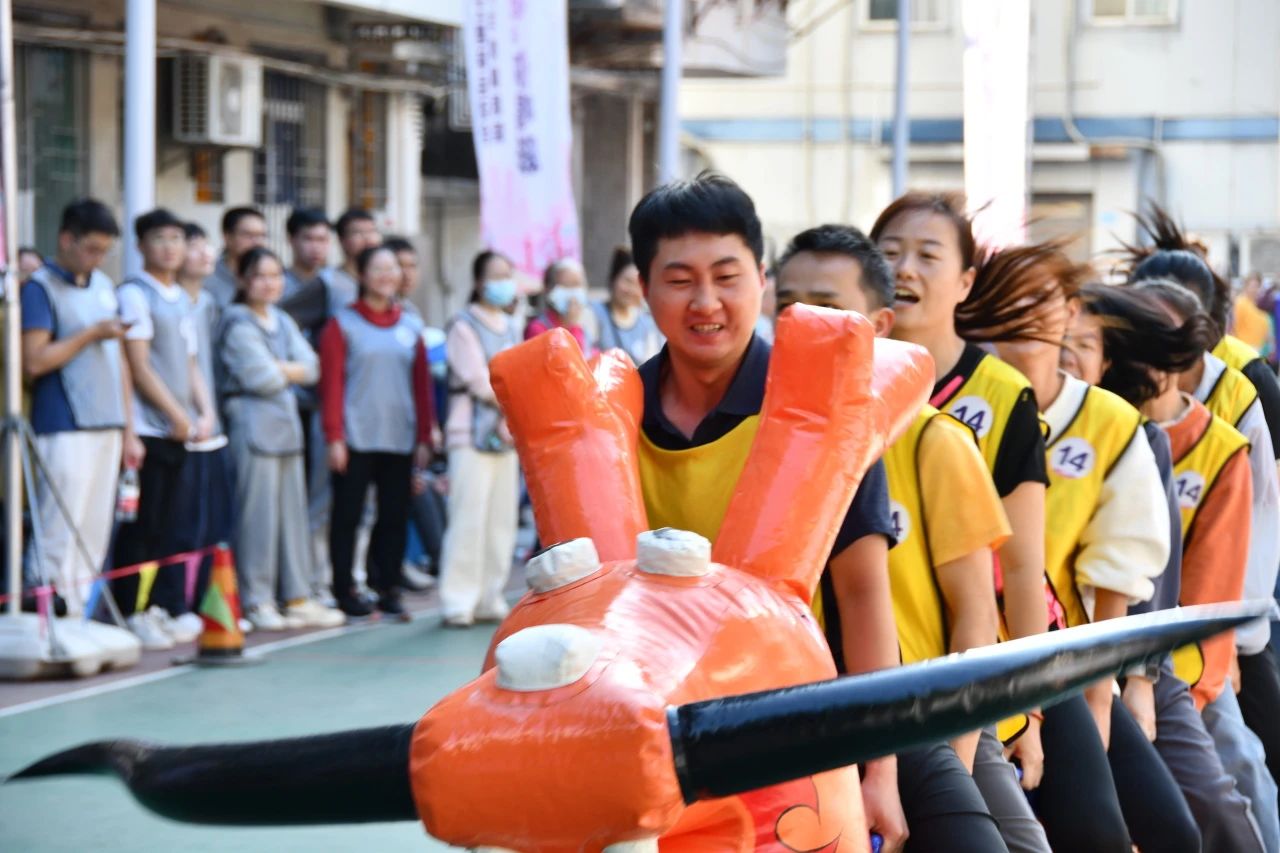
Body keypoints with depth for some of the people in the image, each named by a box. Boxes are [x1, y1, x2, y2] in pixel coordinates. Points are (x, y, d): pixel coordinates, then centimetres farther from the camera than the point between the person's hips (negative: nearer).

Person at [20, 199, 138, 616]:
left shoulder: (104, 286, 16)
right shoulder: (40, 288, -5)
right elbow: (34, 362, -14)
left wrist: (128, 430, 16)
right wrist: (92, 334, -11)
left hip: (107, 426, 7)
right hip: (64, 429, -7)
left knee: (95, 536, 7)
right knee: (60, 536, -9)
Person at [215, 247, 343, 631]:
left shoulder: (283, 322, 18)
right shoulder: (238, 323, -7)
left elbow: (311, 367, 7)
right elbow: (262, 377, -14)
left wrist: (279, 368, -8)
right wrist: (292, 371, 4)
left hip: (287, 422, 8)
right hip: (253, 422, -8)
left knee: (293, 509, 9)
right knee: (258, 512, -7)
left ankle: (296, 597, 14)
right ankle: (256, 601, -2)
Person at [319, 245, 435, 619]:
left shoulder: (410, 327, 12)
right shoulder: (343, 324, 1)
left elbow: (422, 384, 13)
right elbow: (331, 382, -3)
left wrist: (424, 437, 8)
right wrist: (334, 437, -10)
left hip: (400, 439, 4)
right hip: (356, 438, -4)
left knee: (395, 516, 4)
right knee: (348, 515, 1)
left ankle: (389, 588, 12)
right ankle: (345, 591, 8)